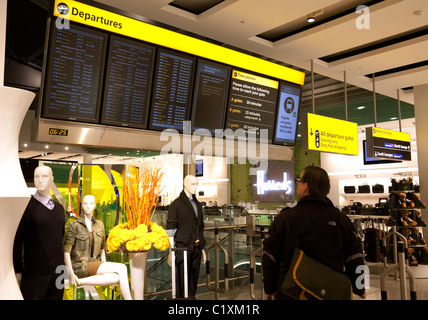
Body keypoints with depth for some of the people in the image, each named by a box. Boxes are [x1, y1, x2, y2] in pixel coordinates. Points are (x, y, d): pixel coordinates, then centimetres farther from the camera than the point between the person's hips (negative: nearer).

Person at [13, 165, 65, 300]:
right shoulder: (27, 206, -8)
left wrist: (62, 265, 14)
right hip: (34, 274, -5)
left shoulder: (59, 208, 10)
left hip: (57, 273, 5)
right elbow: (16, 241, -9)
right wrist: (18, 271, -9)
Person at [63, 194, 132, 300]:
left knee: (115, 277, -28)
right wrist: (71, 273, -14)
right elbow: (66, 250, -7)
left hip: (95, 263, 6)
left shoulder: (100, 224, 12)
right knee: (122, 268, -25)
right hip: (80, 265, -6)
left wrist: (105, 266, 6)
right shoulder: (74, 225, -5)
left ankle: (81, 281, -22)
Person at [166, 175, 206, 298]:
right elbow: (170, 228, -8)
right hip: (183, 248, -6)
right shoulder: (177, 204, -5)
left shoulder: (198, 204, 15)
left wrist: (202, 248, 18)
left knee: (194, 280, 10)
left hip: (196, 248, 6)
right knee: (182, 279, -3)